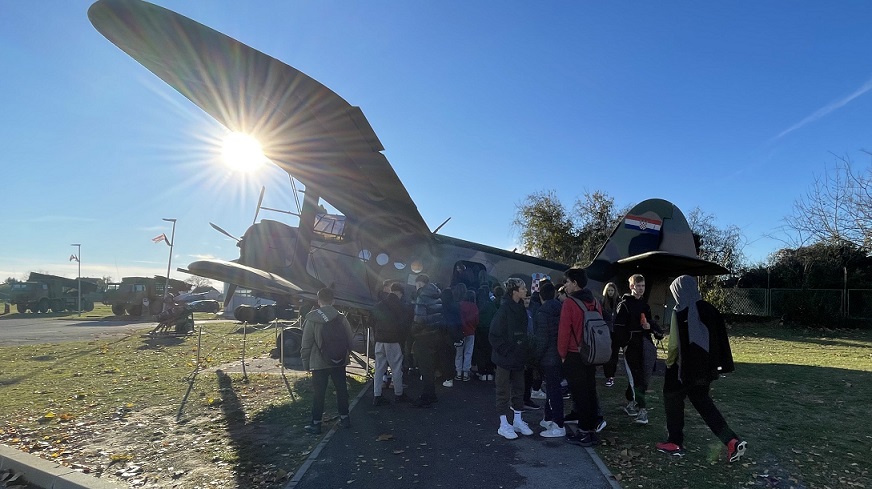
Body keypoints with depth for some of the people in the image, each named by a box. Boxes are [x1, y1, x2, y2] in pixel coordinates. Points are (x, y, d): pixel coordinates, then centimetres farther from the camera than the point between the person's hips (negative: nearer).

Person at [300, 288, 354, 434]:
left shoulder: (311, 320, -11)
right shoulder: (341, 318, -4)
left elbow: (306, 345, -8)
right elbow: (350, 340, 2)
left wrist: (306, 363, 3)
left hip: (319, 363, -3)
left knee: (318, 393, 7)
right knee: (341, 389, 15)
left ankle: (316, 423, 13)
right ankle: (344, 417, 24)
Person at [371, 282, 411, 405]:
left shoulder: (379, 305, 10)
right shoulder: (400, 306, -8)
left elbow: (373, 323, 13)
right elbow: (404, 323, -7)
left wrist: (376, 337, 15)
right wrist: (402, 339, 6)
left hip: (379, 340, 6)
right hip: (393, 341, -6)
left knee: (379, 368, 8)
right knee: (396, 368, 5)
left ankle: (376, 396, 8)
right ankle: (398, 394, 14)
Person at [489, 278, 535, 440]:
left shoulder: (521, 308, 6)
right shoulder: (504, 309, -18)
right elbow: (494, 335, -19)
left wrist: (524, 350, 10)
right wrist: (505, 351, -16)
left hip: (519, 358, 8)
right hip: (506, 358, -8)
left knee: (519, 389, 16)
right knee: (504, 391, 4)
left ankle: (517, 421, 30)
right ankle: (504, 425, 16)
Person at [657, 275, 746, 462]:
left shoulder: (680, 312, -18)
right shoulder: (708, 309, 2)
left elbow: (674, 343, -16)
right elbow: (719, 338, 6)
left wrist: (669, 362, 1)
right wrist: (715, 364, 12)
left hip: (684, 365, -7)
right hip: (704, 365, 7)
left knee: (673, 399, 11)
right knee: (702, 401, 20)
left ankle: (675, 443, 19)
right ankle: (732, 440, 10)